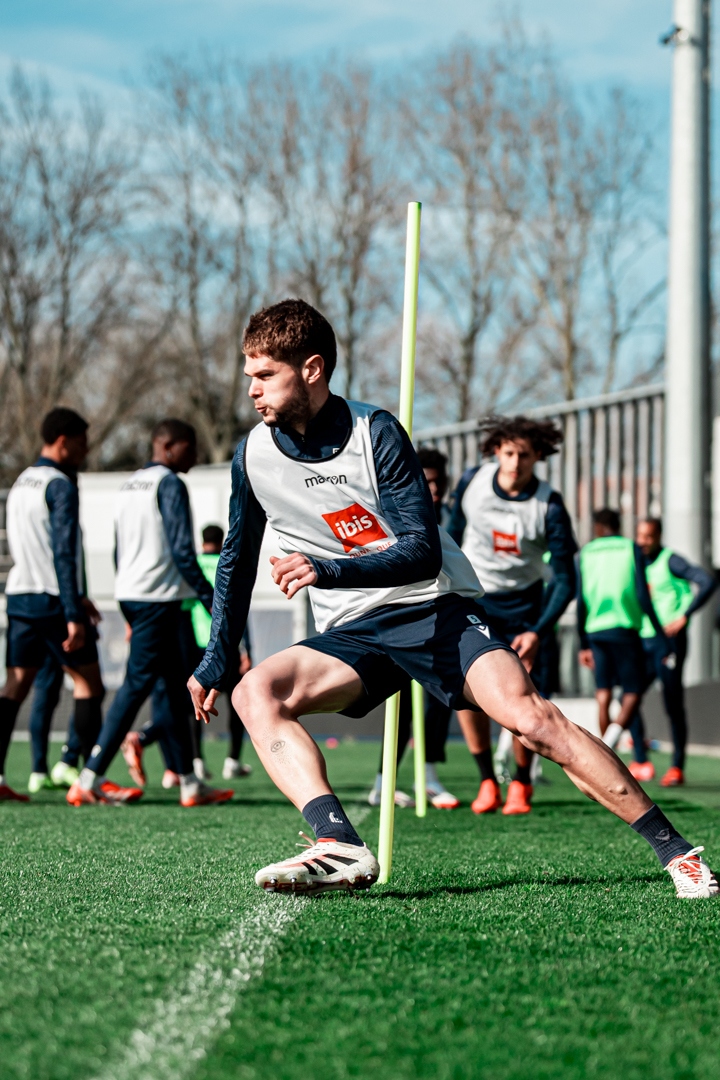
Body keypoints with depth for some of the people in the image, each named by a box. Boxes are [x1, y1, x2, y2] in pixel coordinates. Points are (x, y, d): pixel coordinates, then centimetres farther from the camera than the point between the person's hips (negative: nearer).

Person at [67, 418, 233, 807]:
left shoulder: (129, 484, 18)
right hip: (159, 597, -10)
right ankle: (87, 782, -13)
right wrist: (211, 599, -11)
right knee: (137, 685, -10)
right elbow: (182, 549, -16)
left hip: (130, 595, 10)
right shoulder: (169, 484, -10)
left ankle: (190, 784, 15)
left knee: (177, 686, 13)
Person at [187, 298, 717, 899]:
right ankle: (339, 847, -40)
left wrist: (326, 569, -31)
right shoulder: (253, 456, 1)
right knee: (255, 693, -24)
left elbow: (422, 554, -17)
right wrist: (215, 664, 15)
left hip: (435, 609, -4)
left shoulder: (375, 432, -12)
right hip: (352, 635, 4)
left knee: (528, 715, -24)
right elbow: (237, 564, 17)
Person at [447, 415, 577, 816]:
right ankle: (487, 779, -2)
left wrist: (538, 633, -25)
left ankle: (521, 783, 14)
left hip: (522, 601, -2)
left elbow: (565, 580, -16)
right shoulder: (472, 482, -13)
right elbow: (455, 532, 6)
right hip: (472, 594, 2)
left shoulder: (549, 506, -20)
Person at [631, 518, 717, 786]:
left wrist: (684, 617, -20)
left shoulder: (670, 561, -8)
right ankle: (640, 763, 6)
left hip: (668, 641, -7)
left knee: (673, 705, -4)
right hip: (643, 642, 7)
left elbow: (708, 582, -18)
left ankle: (677, 768, 2)